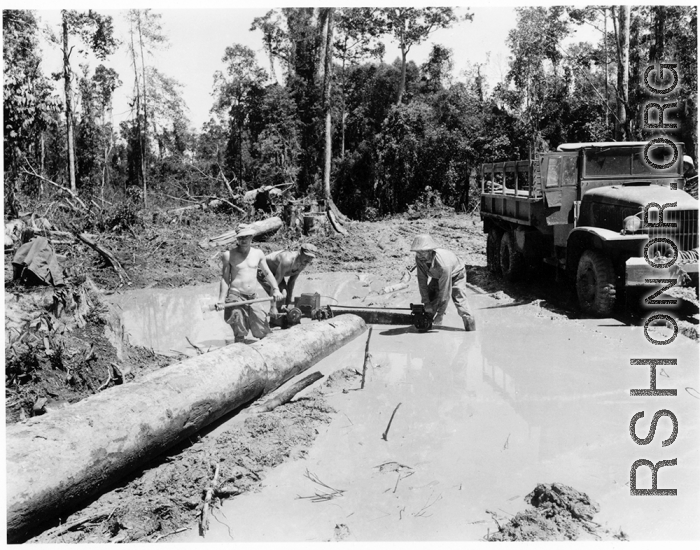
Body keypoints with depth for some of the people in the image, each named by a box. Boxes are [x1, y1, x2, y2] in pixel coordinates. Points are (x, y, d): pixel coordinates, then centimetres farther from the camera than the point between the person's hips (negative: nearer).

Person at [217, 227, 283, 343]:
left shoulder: (258, 253, 8)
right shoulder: (229, 255, -1)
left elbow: (267, 273, 15)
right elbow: (225, 278, 0)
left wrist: (276, 289, 2)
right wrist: (221, 300, -7)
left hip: (253, 297, 3)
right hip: (236, 295, -3)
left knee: (261, 331, 1)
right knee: (239, 329, -12)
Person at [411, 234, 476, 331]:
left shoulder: (443, 264, -46)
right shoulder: (419, 259, -29)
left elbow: (445, 291, -39)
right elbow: (422, 281, -19)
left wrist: (440, 314, -33)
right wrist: (426, 303, -22)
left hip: (455, 275, -5)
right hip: (438, 276, 6)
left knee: (460, 300, -18)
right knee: (430, 297, -6)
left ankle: (471, 329, -6)